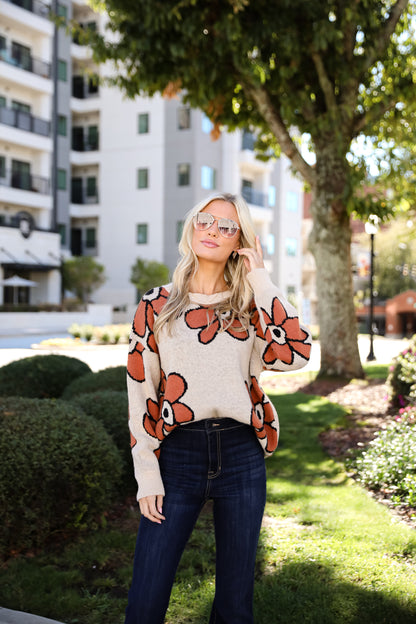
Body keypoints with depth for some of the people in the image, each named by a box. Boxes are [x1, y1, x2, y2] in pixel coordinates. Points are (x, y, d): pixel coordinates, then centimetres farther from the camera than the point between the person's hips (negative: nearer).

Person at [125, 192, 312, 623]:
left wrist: (259, 279, -5)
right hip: (178, 456, -1)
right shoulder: (156, 306, 5)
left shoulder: (249, 306, 8)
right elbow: (140, 393, 3)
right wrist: (147, 475, -3)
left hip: (241, 456, 1)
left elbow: (295, 353, -11)